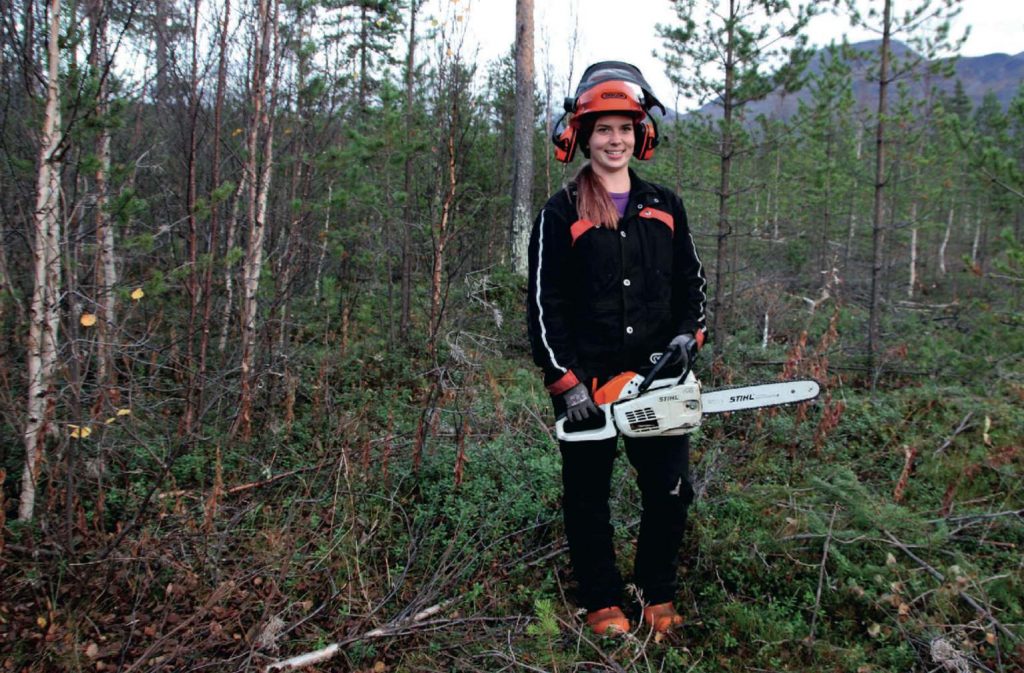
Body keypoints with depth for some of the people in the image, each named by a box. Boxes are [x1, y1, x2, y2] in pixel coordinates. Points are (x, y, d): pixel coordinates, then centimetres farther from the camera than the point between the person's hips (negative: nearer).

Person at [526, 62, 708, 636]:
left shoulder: (665, 207, 11)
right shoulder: (561, 214, 0)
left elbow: (692, 282, 16)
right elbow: (546, 303, -4)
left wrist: (688, 335, -2)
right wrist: (565, 381, -11)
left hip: (658, 378, 3)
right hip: (588, 383, -3)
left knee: (670, 492, 8)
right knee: (588, 495, 7)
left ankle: (659, 598, 26)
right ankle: (604, 604, 22)